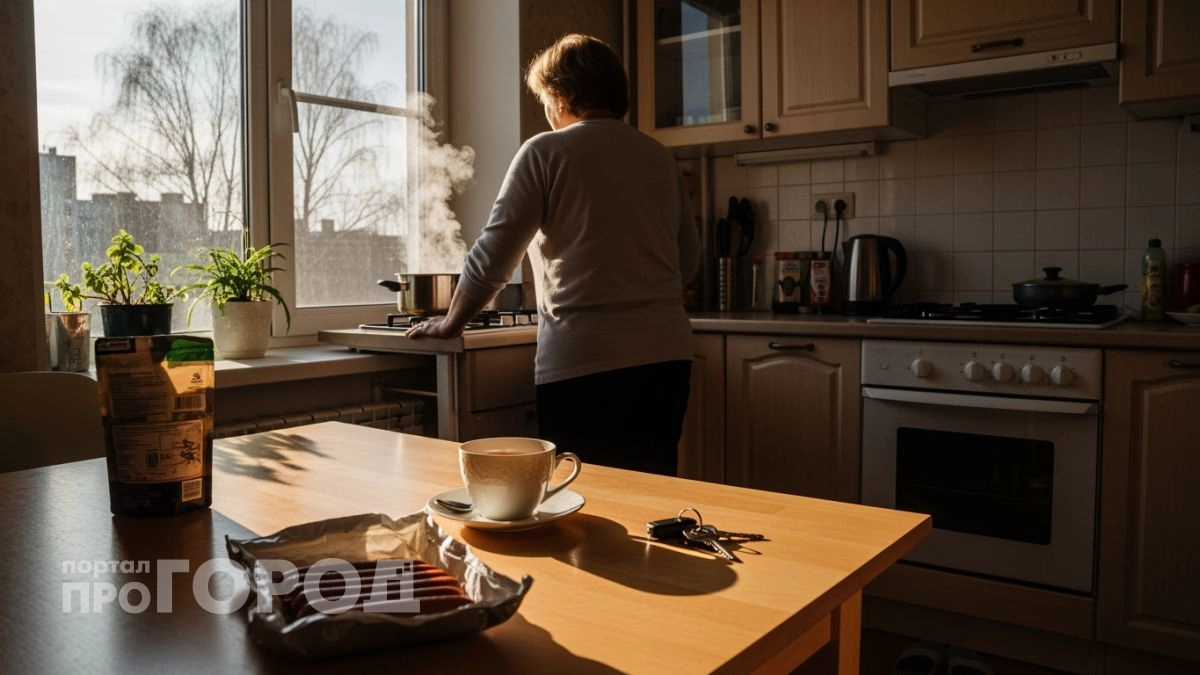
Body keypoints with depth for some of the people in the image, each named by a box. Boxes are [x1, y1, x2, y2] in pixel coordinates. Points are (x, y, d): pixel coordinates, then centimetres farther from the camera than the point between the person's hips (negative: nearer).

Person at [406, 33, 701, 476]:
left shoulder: (546, 151, -2)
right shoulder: (660, 158, 12)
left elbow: (492, 255, -3)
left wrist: (450, 323, 11)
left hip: (582, 361, -5)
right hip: (667, 354, 5)